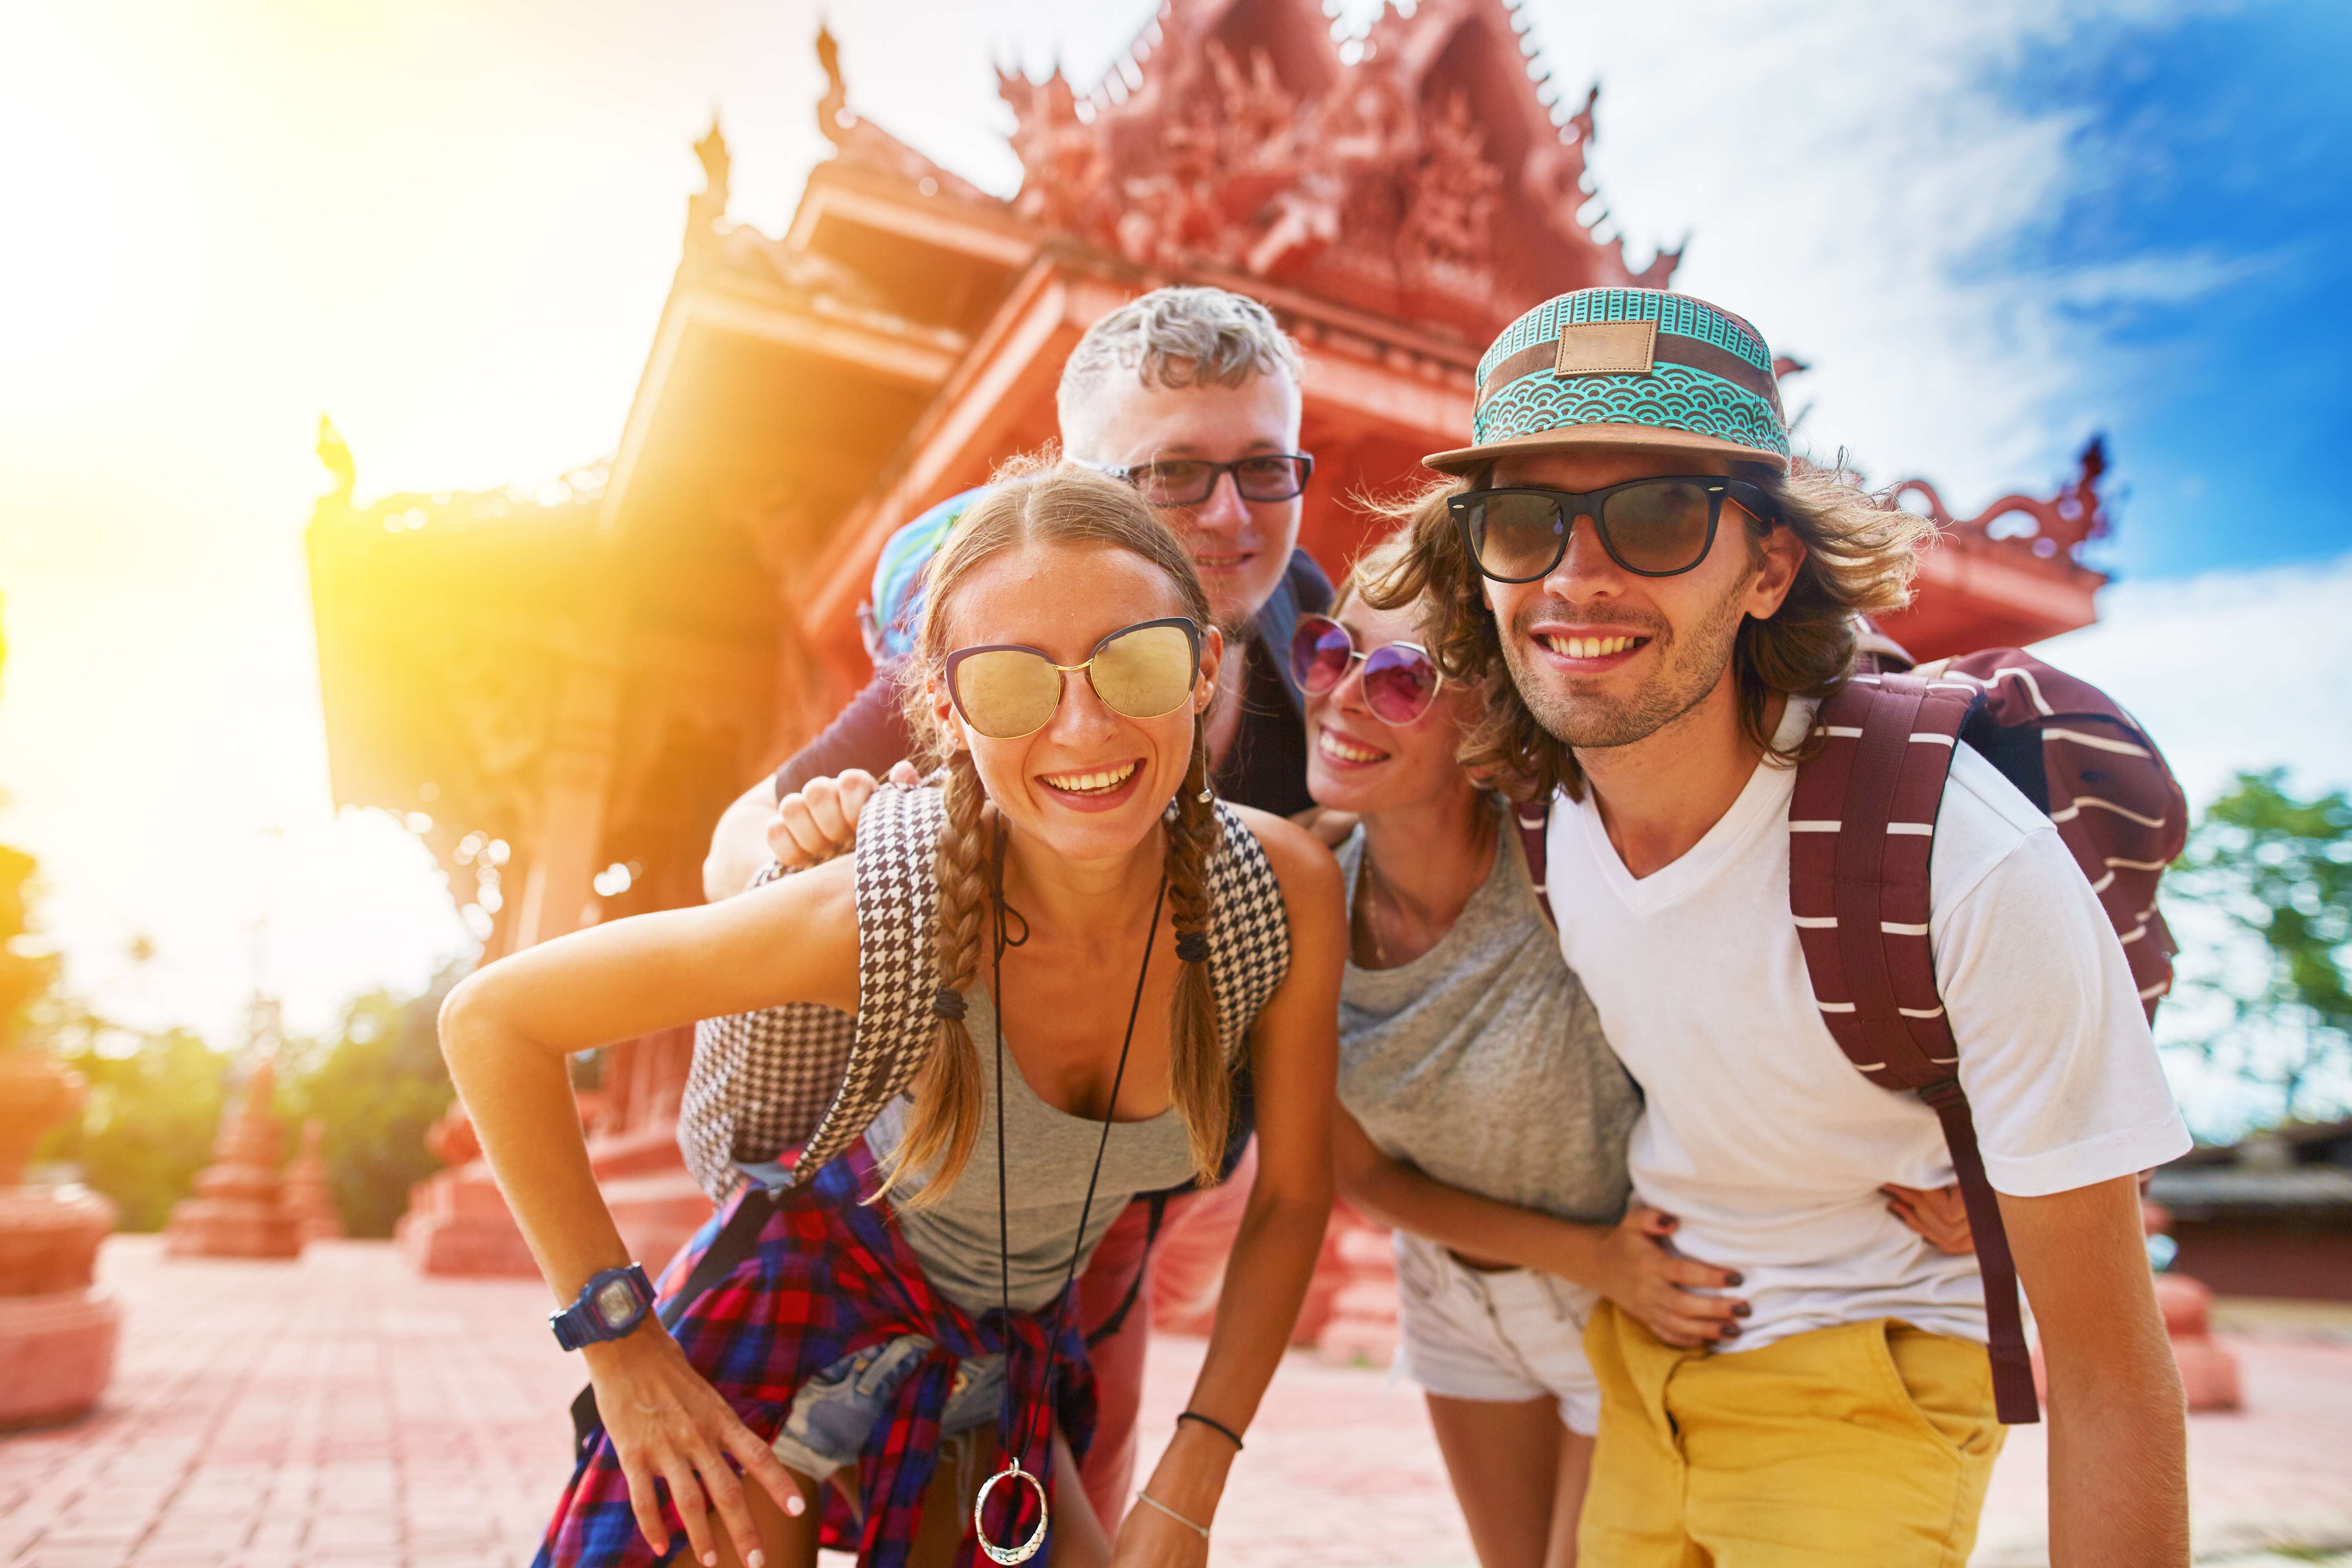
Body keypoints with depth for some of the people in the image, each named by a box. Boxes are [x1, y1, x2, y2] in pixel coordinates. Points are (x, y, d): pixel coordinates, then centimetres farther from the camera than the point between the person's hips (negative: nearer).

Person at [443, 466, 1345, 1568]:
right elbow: (491, 1020, -21)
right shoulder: (881, 912, -34)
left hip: (1019, 1350, 3)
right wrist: (621, 1345, -17)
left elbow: (1291, 1197, -8)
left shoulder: (1288, 891, -24)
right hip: (813, 1282, -3)